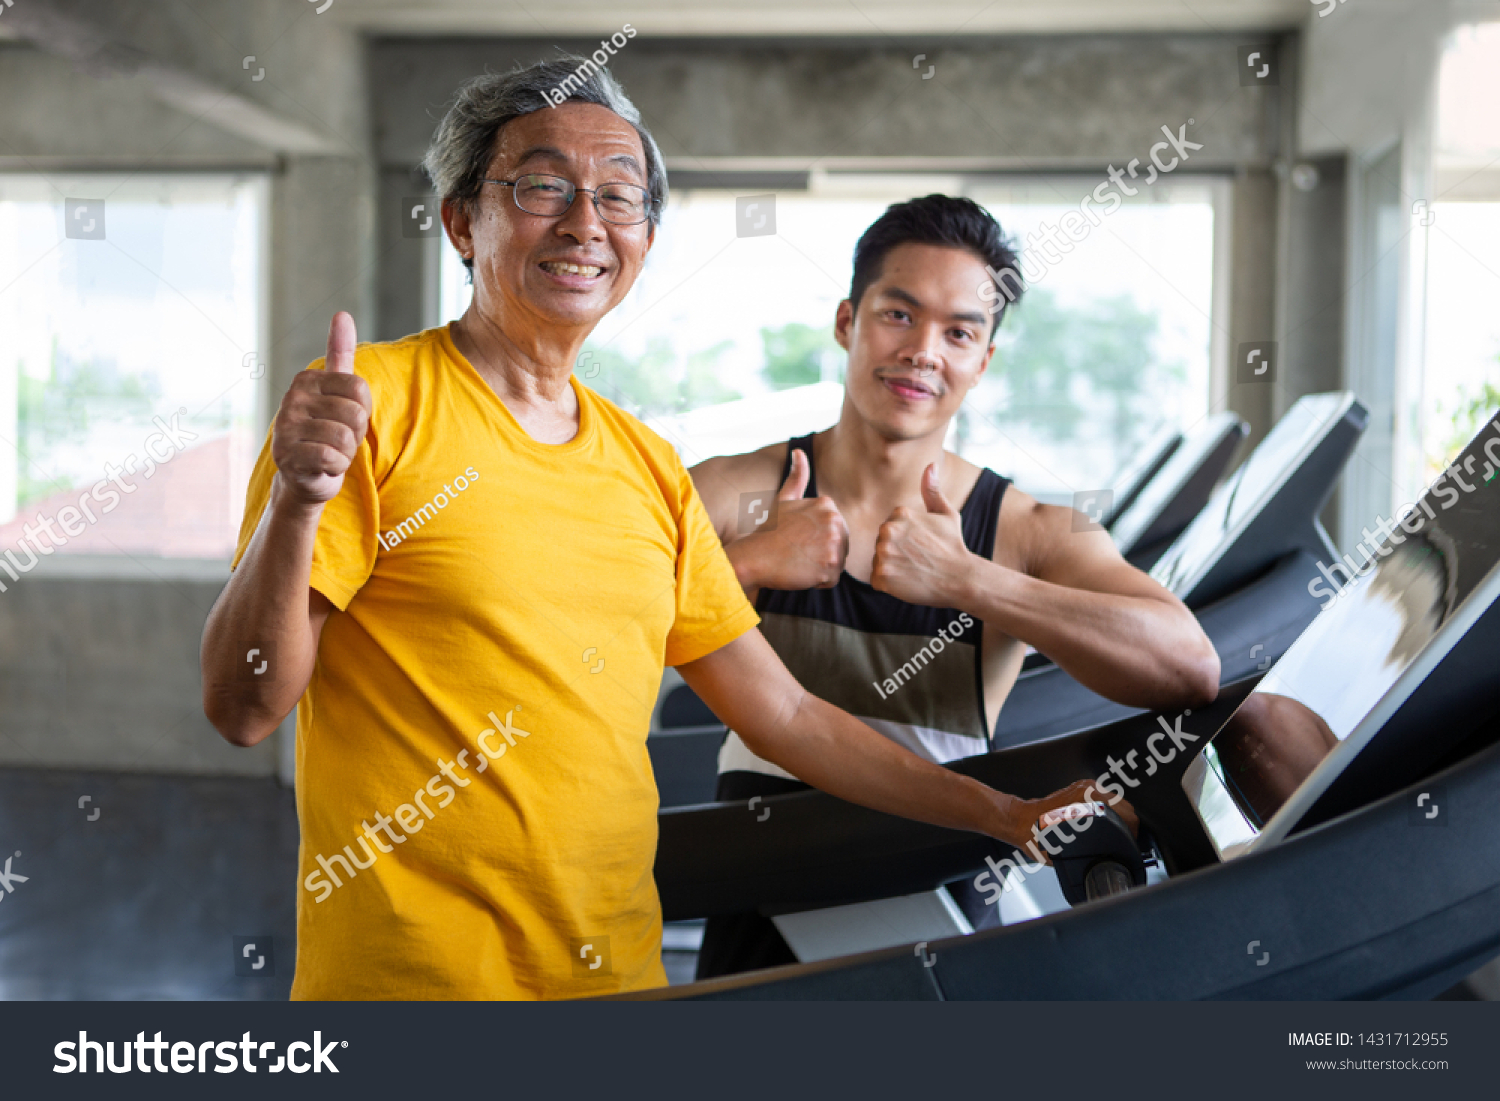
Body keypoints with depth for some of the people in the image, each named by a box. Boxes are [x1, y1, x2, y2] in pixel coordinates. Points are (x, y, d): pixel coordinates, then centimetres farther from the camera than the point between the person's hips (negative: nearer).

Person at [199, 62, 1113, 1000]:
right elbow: (245, 706, -13)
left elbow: (785, 714, 13)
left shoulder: (651, 467, 8)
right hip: (411, 976, -5)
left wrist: (1010, 817, 11)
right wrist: (297, 502, -30)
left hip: (622, 971, 6)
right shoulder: (371, 405, -9)